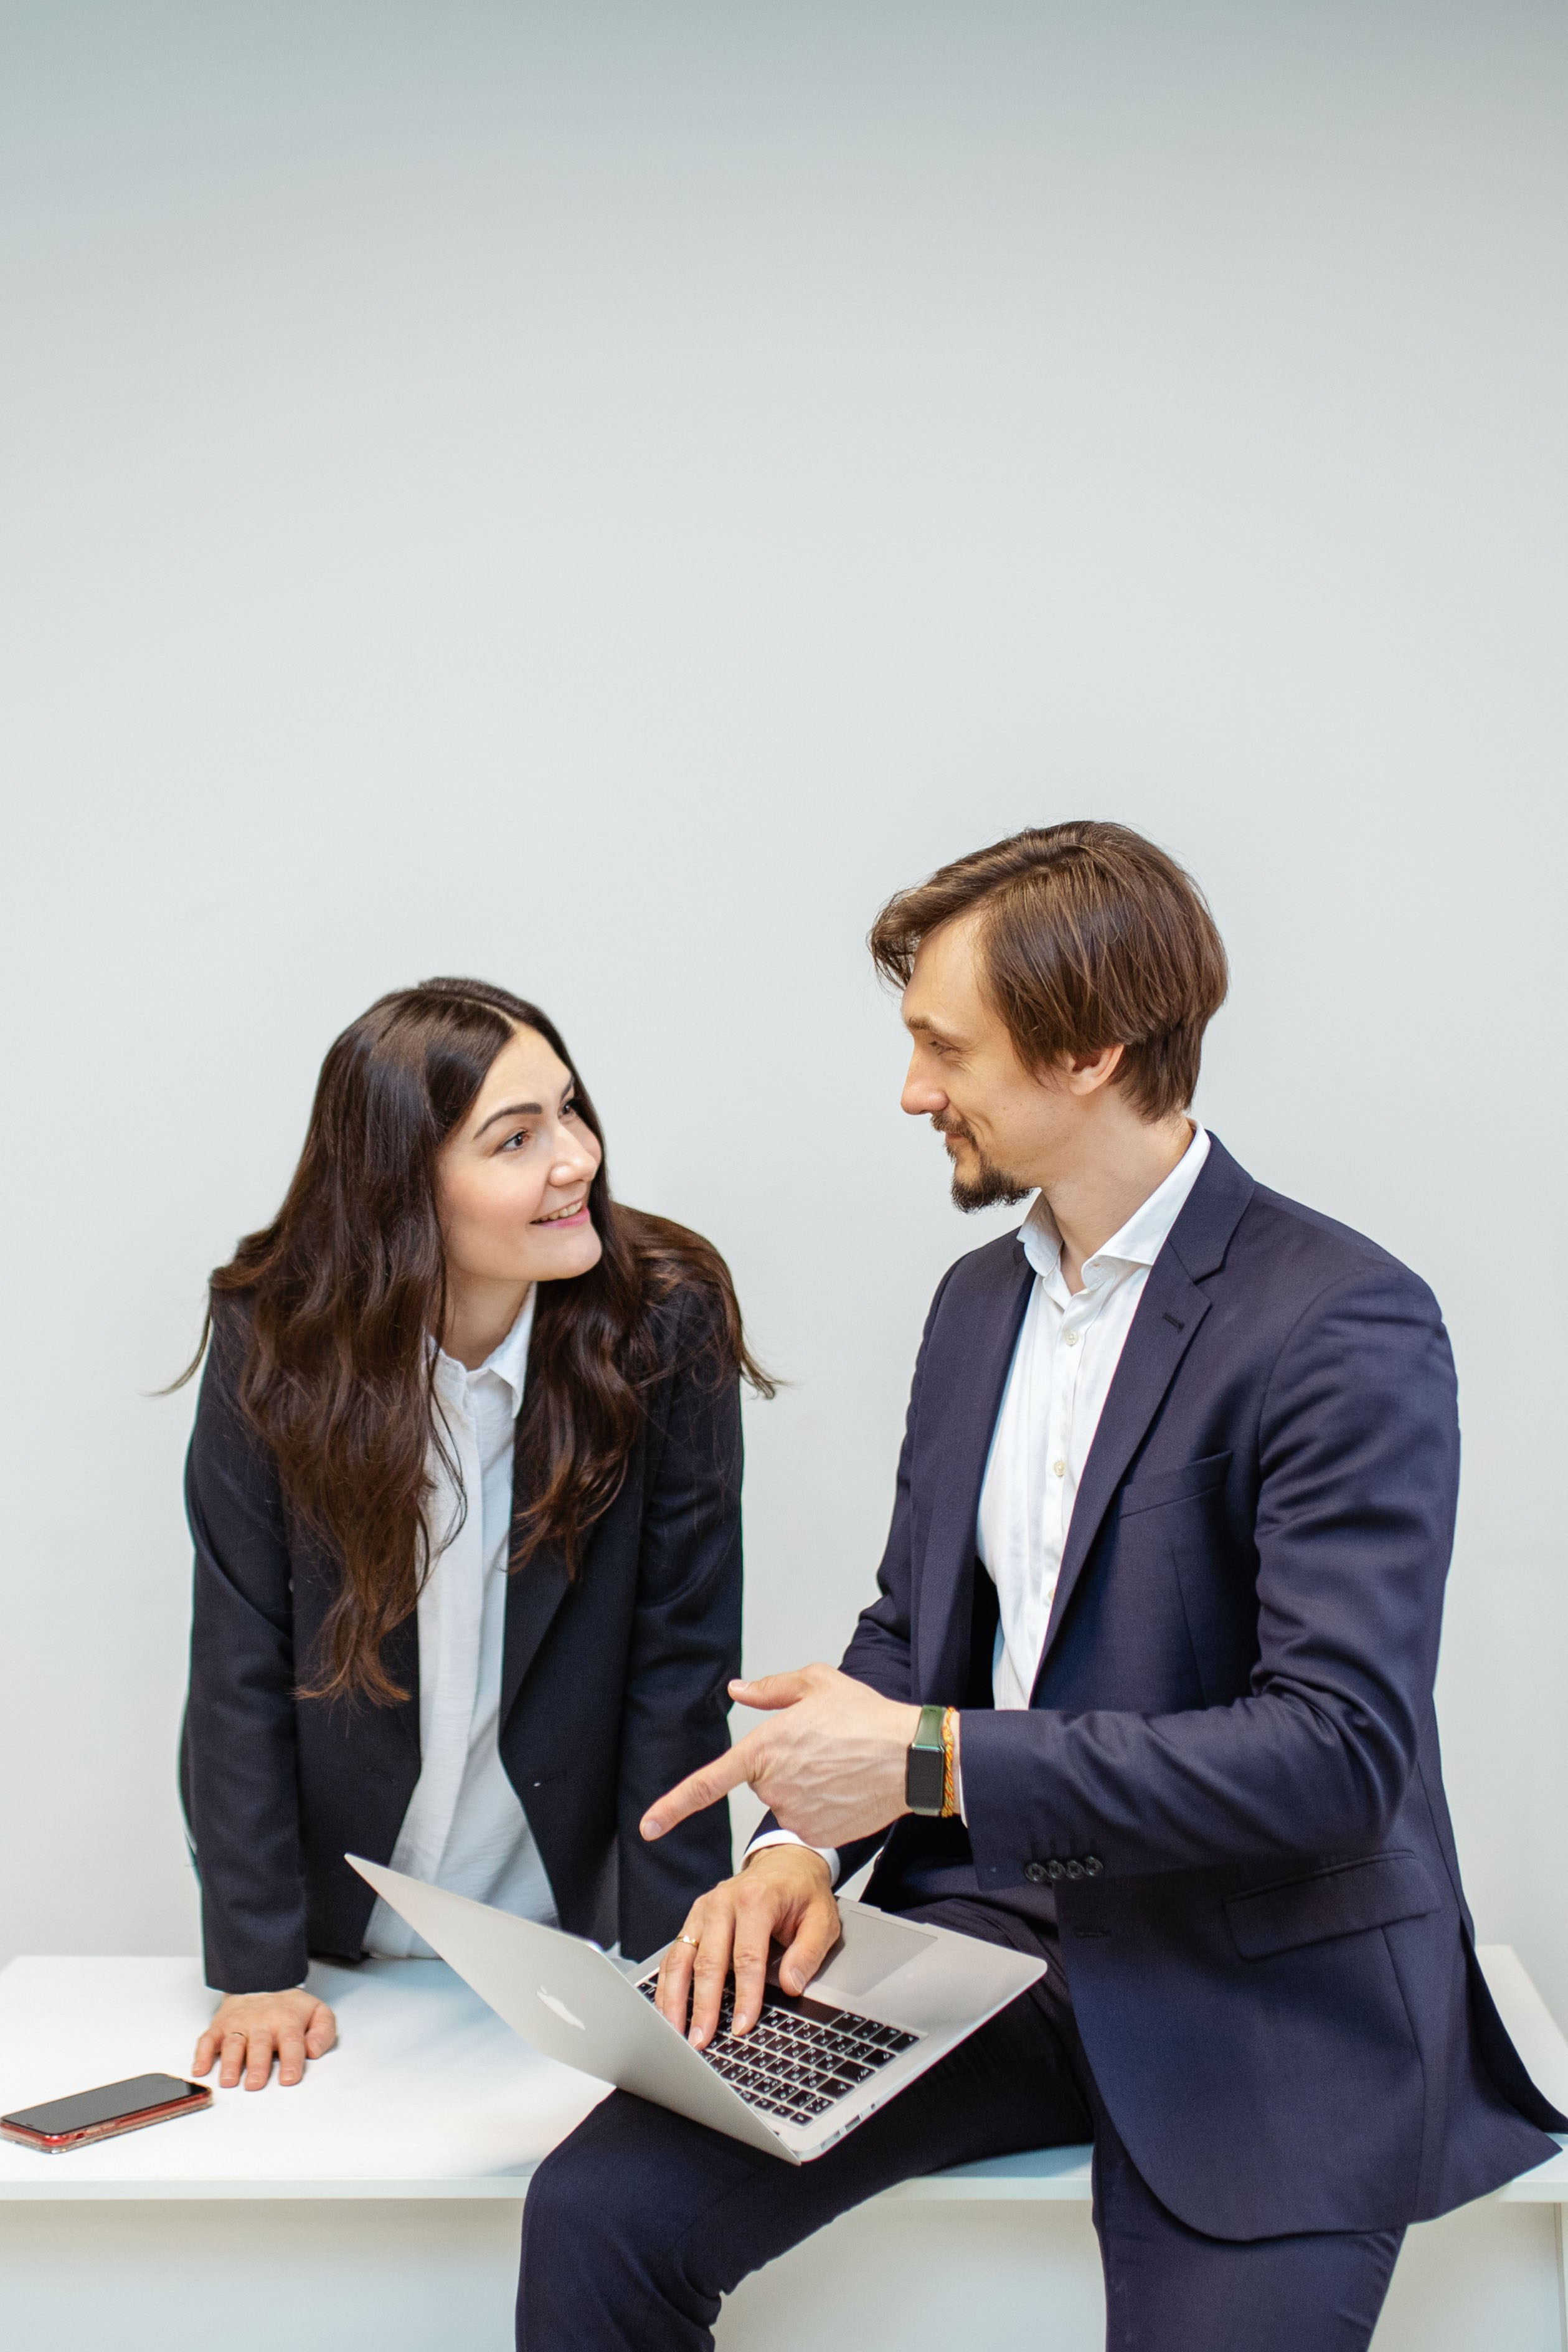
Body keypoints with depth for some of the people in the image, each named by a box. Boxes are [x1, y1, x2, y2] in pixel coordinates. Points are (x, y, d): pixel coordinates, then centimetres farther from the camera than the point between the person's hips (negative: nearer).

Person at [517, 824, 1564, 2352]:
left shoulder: (1344, 1326, -15)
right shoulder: (980, 1299, 11)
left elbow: (1339, 1747, -22)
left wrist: (937, 1760, -22)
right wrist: (804, 1840, -5)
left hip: (1264, 1996, -5)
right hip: (986, 1924, 5)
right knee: (599, 2212, -11)